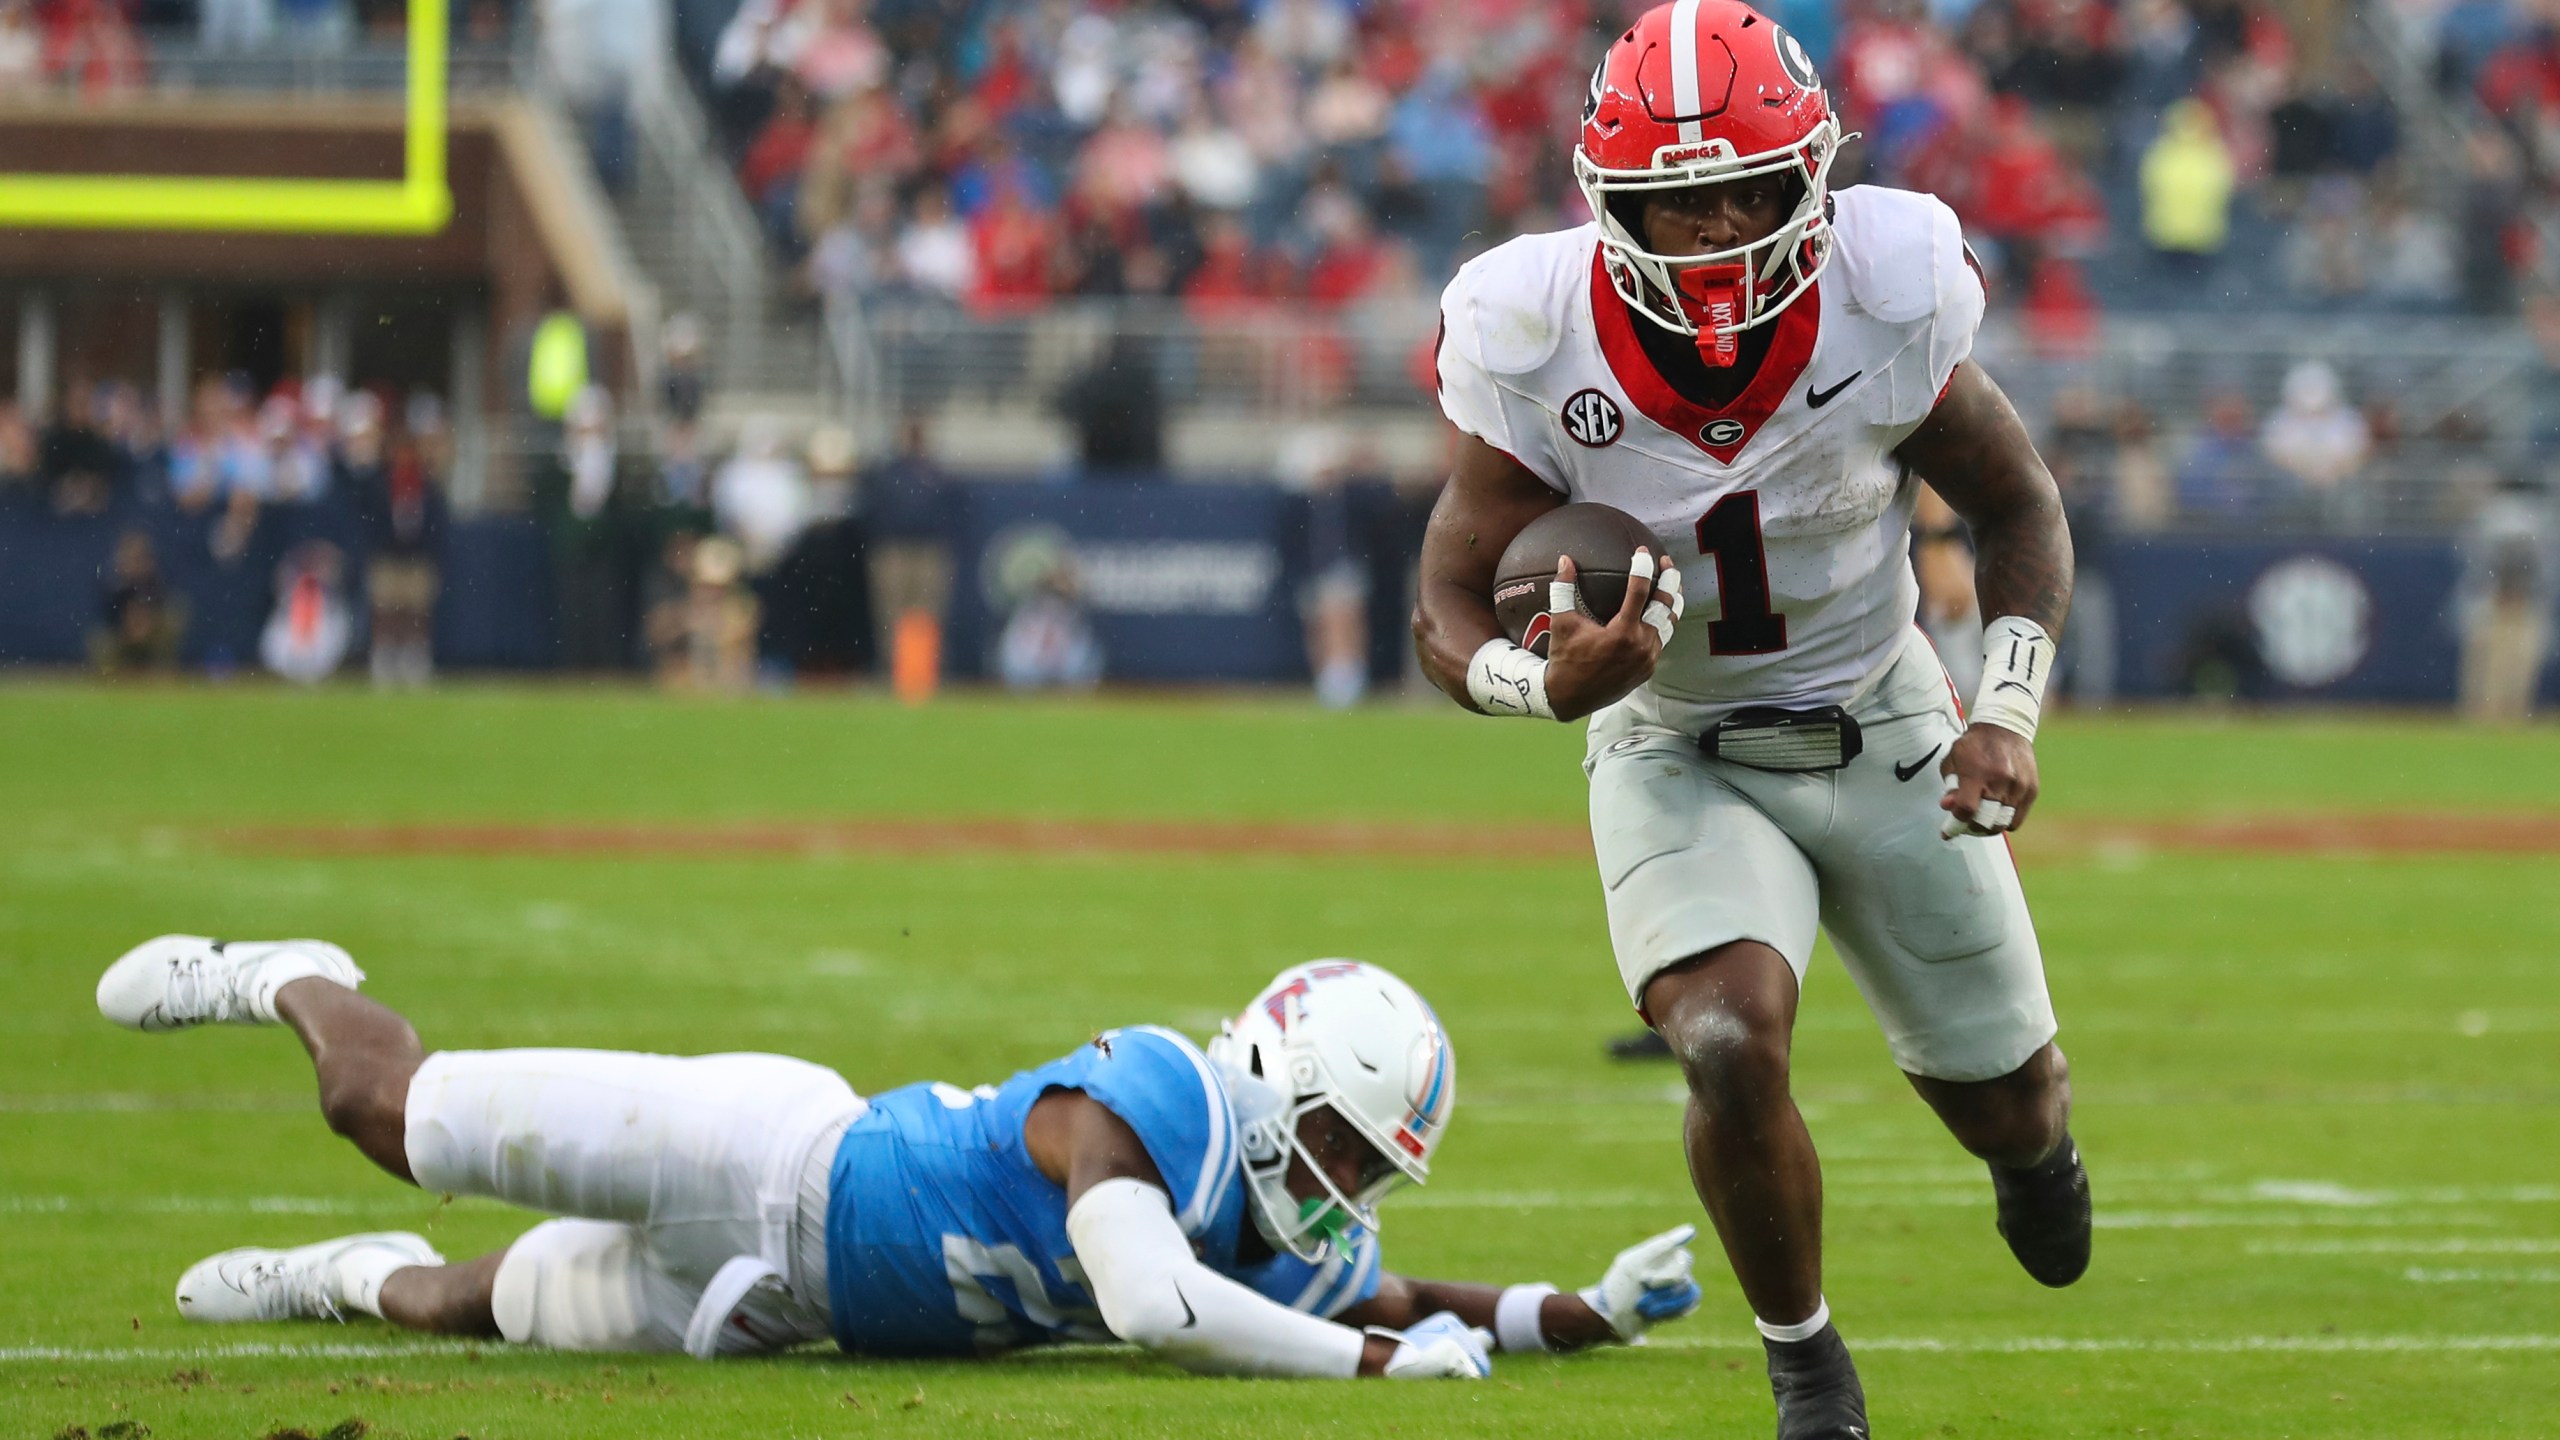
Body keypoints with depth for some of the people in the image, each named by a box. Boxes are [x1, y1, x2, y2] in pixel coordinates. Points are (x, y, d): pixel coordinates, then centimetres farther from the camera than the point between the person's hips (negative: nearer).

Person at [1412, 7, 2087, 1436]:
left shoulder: (1883, 301, -23)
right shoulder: (1541, 343, -24)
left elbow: (2018, 509, -5)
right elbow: (1453, 605, -15)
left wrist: (2010, 710, -18)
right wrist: (1551, 681, -37)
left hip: (1883, 736, 1)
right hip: (1678, 762, -1)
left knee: (2004, 1101, 12)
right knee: (1734, 1050, -27)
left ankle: (2032, 1144, 54)